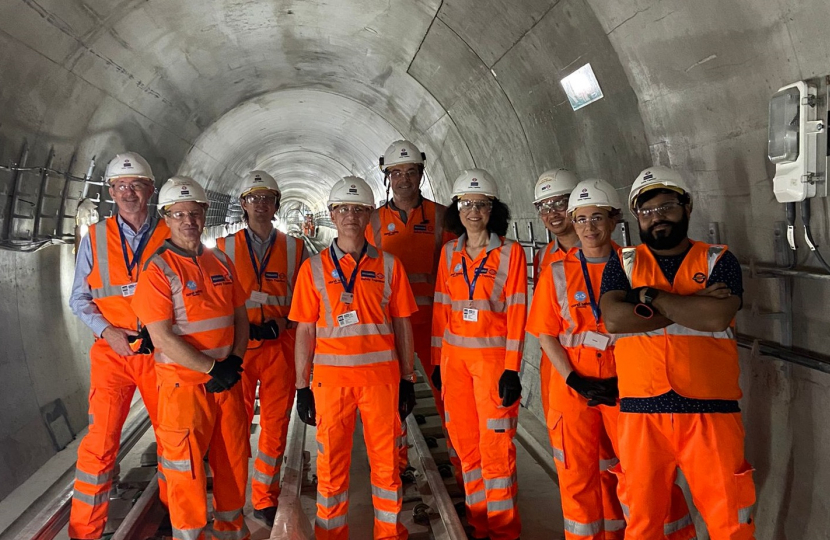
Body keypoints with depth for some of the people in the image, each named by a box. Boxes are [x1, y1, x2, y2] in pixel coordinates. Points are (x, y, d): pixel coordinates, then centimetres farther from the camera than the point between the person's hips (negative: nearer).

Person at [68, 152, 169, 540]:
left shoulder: (170, 236, 3)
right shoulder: (95, 238, 5)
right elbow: (79, 298, 7)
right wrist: (108, 331, -9)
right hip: (113, 352, 0)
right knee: (101, 440, -6)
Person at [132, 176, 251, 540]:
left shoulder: (221, 262, 8)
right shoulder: (158, 270, -10)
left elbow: (240, 316, 13)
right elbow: (162, 337, -16)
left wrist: (234, 362, -2)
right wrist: (212, 368, -15)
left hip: (228, 378, 6)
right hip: (184, 383, -5)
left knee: (234, 459, 15)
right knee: (186, 467, 4)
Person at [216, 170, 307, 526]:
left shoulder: (294, 249, 8)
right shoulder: (225, 248, 6)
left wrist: (281, 324, -5)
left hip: (280, 346, 1)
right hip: (238, 347, -1)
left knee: (276, 425, 6)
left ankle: (265, 499, 21)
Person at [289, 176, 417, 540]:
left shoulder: (389, 265, 4)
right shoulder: (314, 268, 3)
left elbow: (402, 325, 7)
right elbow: (305, 331, 4)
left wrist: (407, 380, 6)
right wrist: (302, 387, 2)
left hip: (381, 375, 1)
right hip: (331, 376, 0)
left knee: (386, 460, 8)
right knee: (331, 463, 8)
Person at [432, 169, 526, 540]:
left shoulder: (510, 252, -3)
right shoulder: (449, 253, 8)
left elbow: (516, 312, -7)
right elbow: (441, 309, 10)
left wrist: (512, 368, -12)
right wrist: (437, 360, 7)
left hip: (493, 356, -4)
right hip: (455, 357, 4)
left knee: (495, 445, -2)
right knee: (465, 441, 10)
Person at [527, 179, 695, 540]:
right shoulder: (557, 272, 1)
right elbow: (546, 333, 1)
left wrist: (625, 378, -10)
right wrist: (573, 379, -9)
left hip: (623, 386, -1)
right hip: (572, 388, 1)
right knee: (578, 473, 9)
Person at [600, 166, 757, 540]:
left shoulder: (719, 261, 5)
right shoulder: (622, 265, 8)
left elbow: (717, 316, -15)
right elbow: (614, 318, -12)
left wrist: (653, 297, -8)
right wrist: (692, 307, -9)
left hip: (710, 411, -1)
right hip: (642, 413, 1)